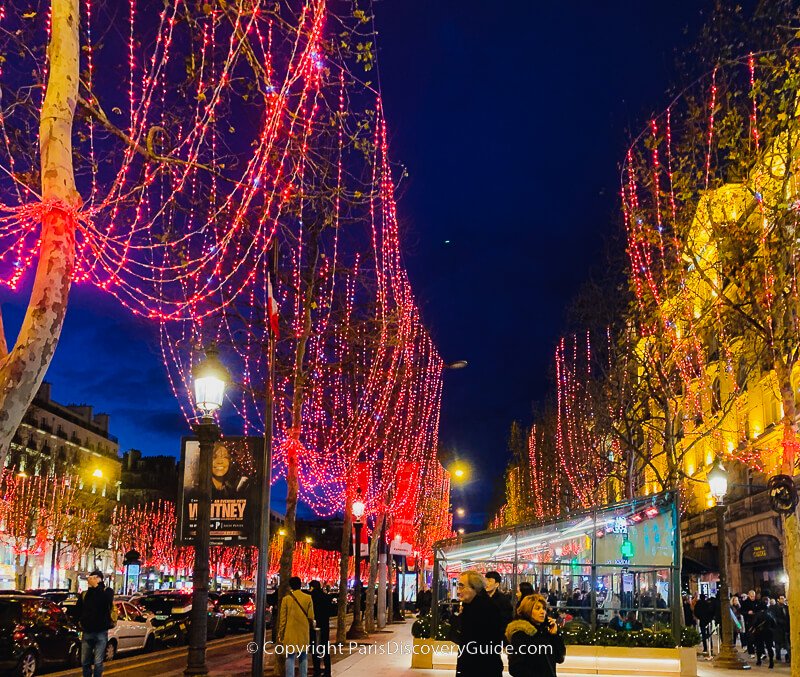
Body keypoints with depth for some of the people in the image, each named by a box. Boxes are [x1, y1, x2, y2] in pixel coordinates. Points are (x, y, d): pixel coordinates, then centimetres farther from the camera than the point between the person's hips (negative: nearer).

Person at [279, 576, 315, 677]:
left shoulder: (286, 599, -6)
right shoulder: (308, 598, -4)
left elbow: (283, 618, -3)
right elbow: (311, 617, -1)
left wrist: (280, 634, 6)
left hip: (290, 633, -1)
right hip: (304, 633, 1)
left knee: (290, 657, 2)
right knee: (303, 657, 12)